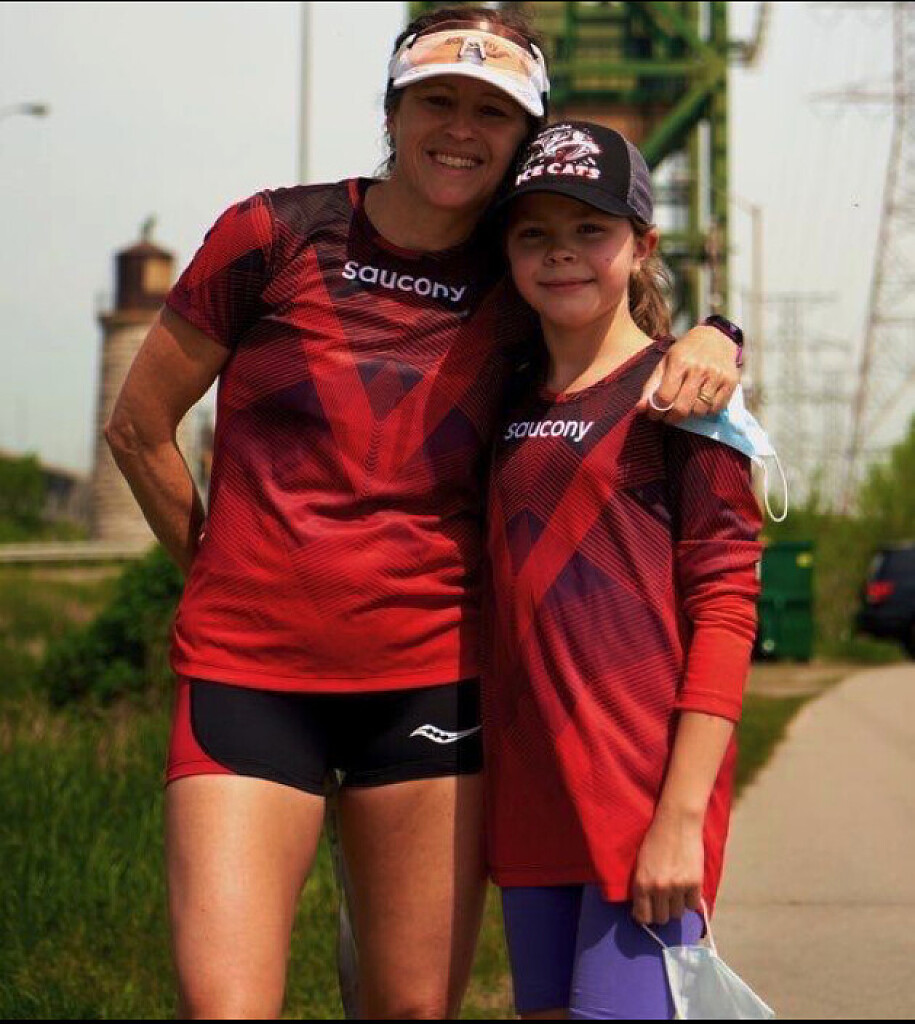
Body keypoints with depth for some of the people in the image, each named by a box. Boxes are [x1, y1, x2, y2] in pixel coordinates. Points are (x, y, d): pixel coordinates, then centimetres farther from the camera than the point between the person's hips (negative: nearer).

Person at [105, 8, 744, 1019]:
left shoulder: (522, 282, 5)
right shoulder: (275, 236, -1)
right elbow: (139, 426, 7)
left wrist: (709, 341, -4)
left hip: (432, 677, 2)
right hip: (250, 670, -2)